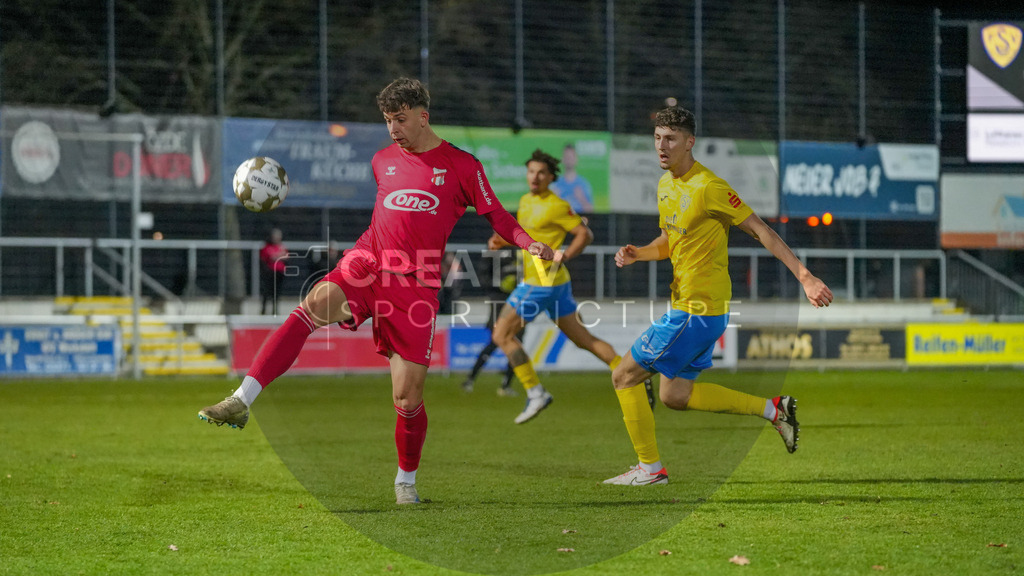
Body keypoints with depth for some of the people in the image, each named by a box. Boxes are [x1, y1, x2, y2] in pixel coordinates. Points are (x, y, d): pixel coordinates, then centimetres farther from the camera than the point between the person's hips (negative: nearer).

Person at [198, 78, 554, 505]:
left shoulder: (462, 166, 4)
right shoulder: (383, 161, 16)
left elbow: (496, 215, 6)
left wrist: (530, 245, -10)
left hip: (416, 285, -2)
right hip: (366, 264, 2)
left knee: (407, 397, -4)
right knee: (317, 304, -31)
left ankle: (406, 479, 24)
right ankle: (241, 401, -39)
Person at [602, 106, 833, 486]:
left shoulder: (708, 187, -18)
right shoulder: (665, 184, 11)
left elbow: (760, 230, -16)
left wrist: (804, 276, -20)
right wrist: (637, 254, 2)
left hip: (698, 310, -9)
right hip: (685, 304, 9)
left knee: (625, 376, -5)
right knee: (674, 395, 13)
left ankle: (649, 468, 7)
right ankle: (773, 409, 18)